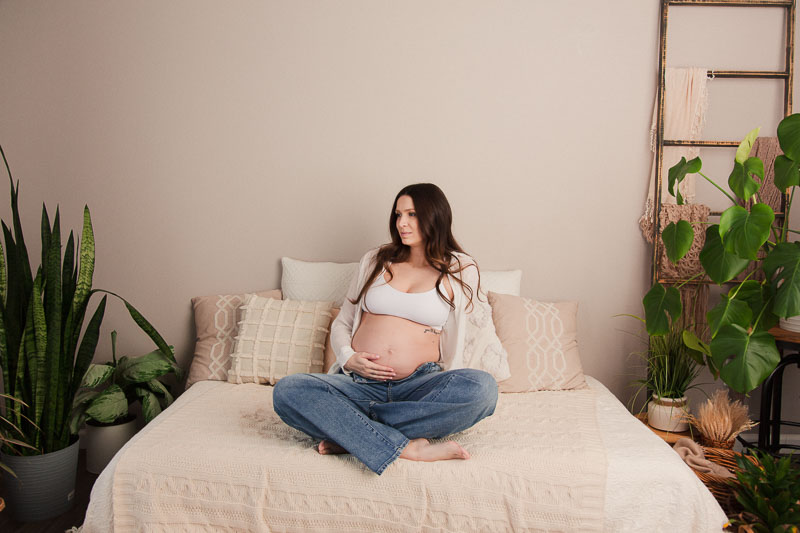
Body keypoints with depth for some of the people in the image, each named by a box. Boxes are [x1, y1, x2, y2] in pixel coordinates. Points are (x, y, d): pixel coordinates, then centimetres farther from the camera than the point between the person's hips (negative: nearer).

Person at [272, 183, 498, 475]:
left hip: (419, 385, -1)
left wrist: (447, 391, 3)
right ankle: (408, 447, -31)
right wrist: (348, 358, -1)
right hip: (359, 383, 2)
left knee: (482, 387, -34)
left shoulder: (461, 270, 11)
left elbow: (452, 344, 14)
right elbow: (341, 324, 19)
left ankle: (350, 435, -25)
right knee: (287, 390, -27)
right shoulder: (375, 260, 17)